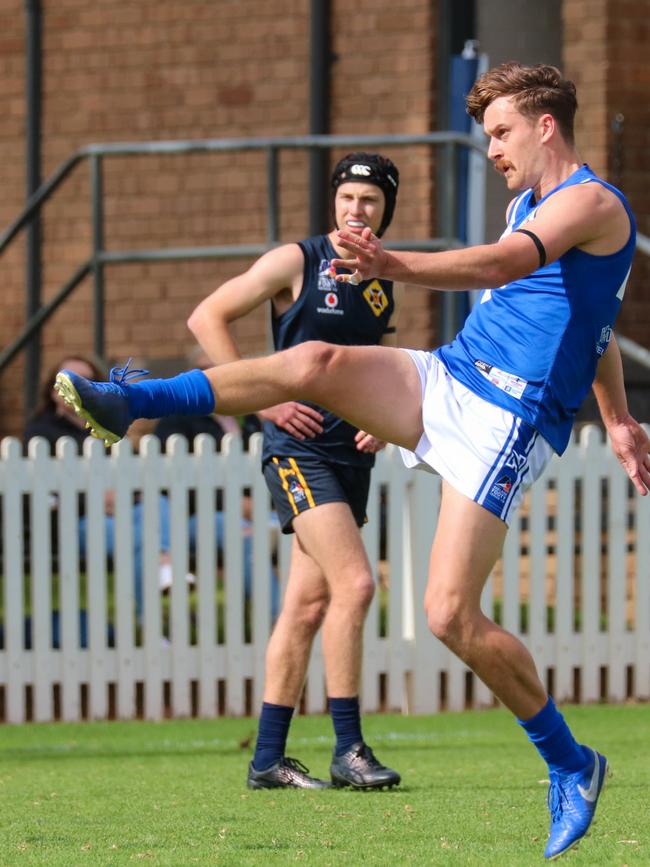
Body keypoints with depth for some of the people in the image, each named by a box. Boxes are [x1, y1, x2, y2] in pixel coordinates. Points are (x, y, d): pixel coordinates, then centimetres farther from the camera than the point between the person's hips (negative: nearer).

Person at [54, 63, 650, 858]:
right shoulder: (527, 205, 19)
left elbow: (505, 263, -31)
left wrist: (397, 268, -46)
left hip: (507, 423, -8)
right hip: (449, 381, 8)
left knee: (451, 615, -14)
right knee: (317, 361, -16)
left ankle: (569, 767, 2)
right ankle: (128, 404, -14)